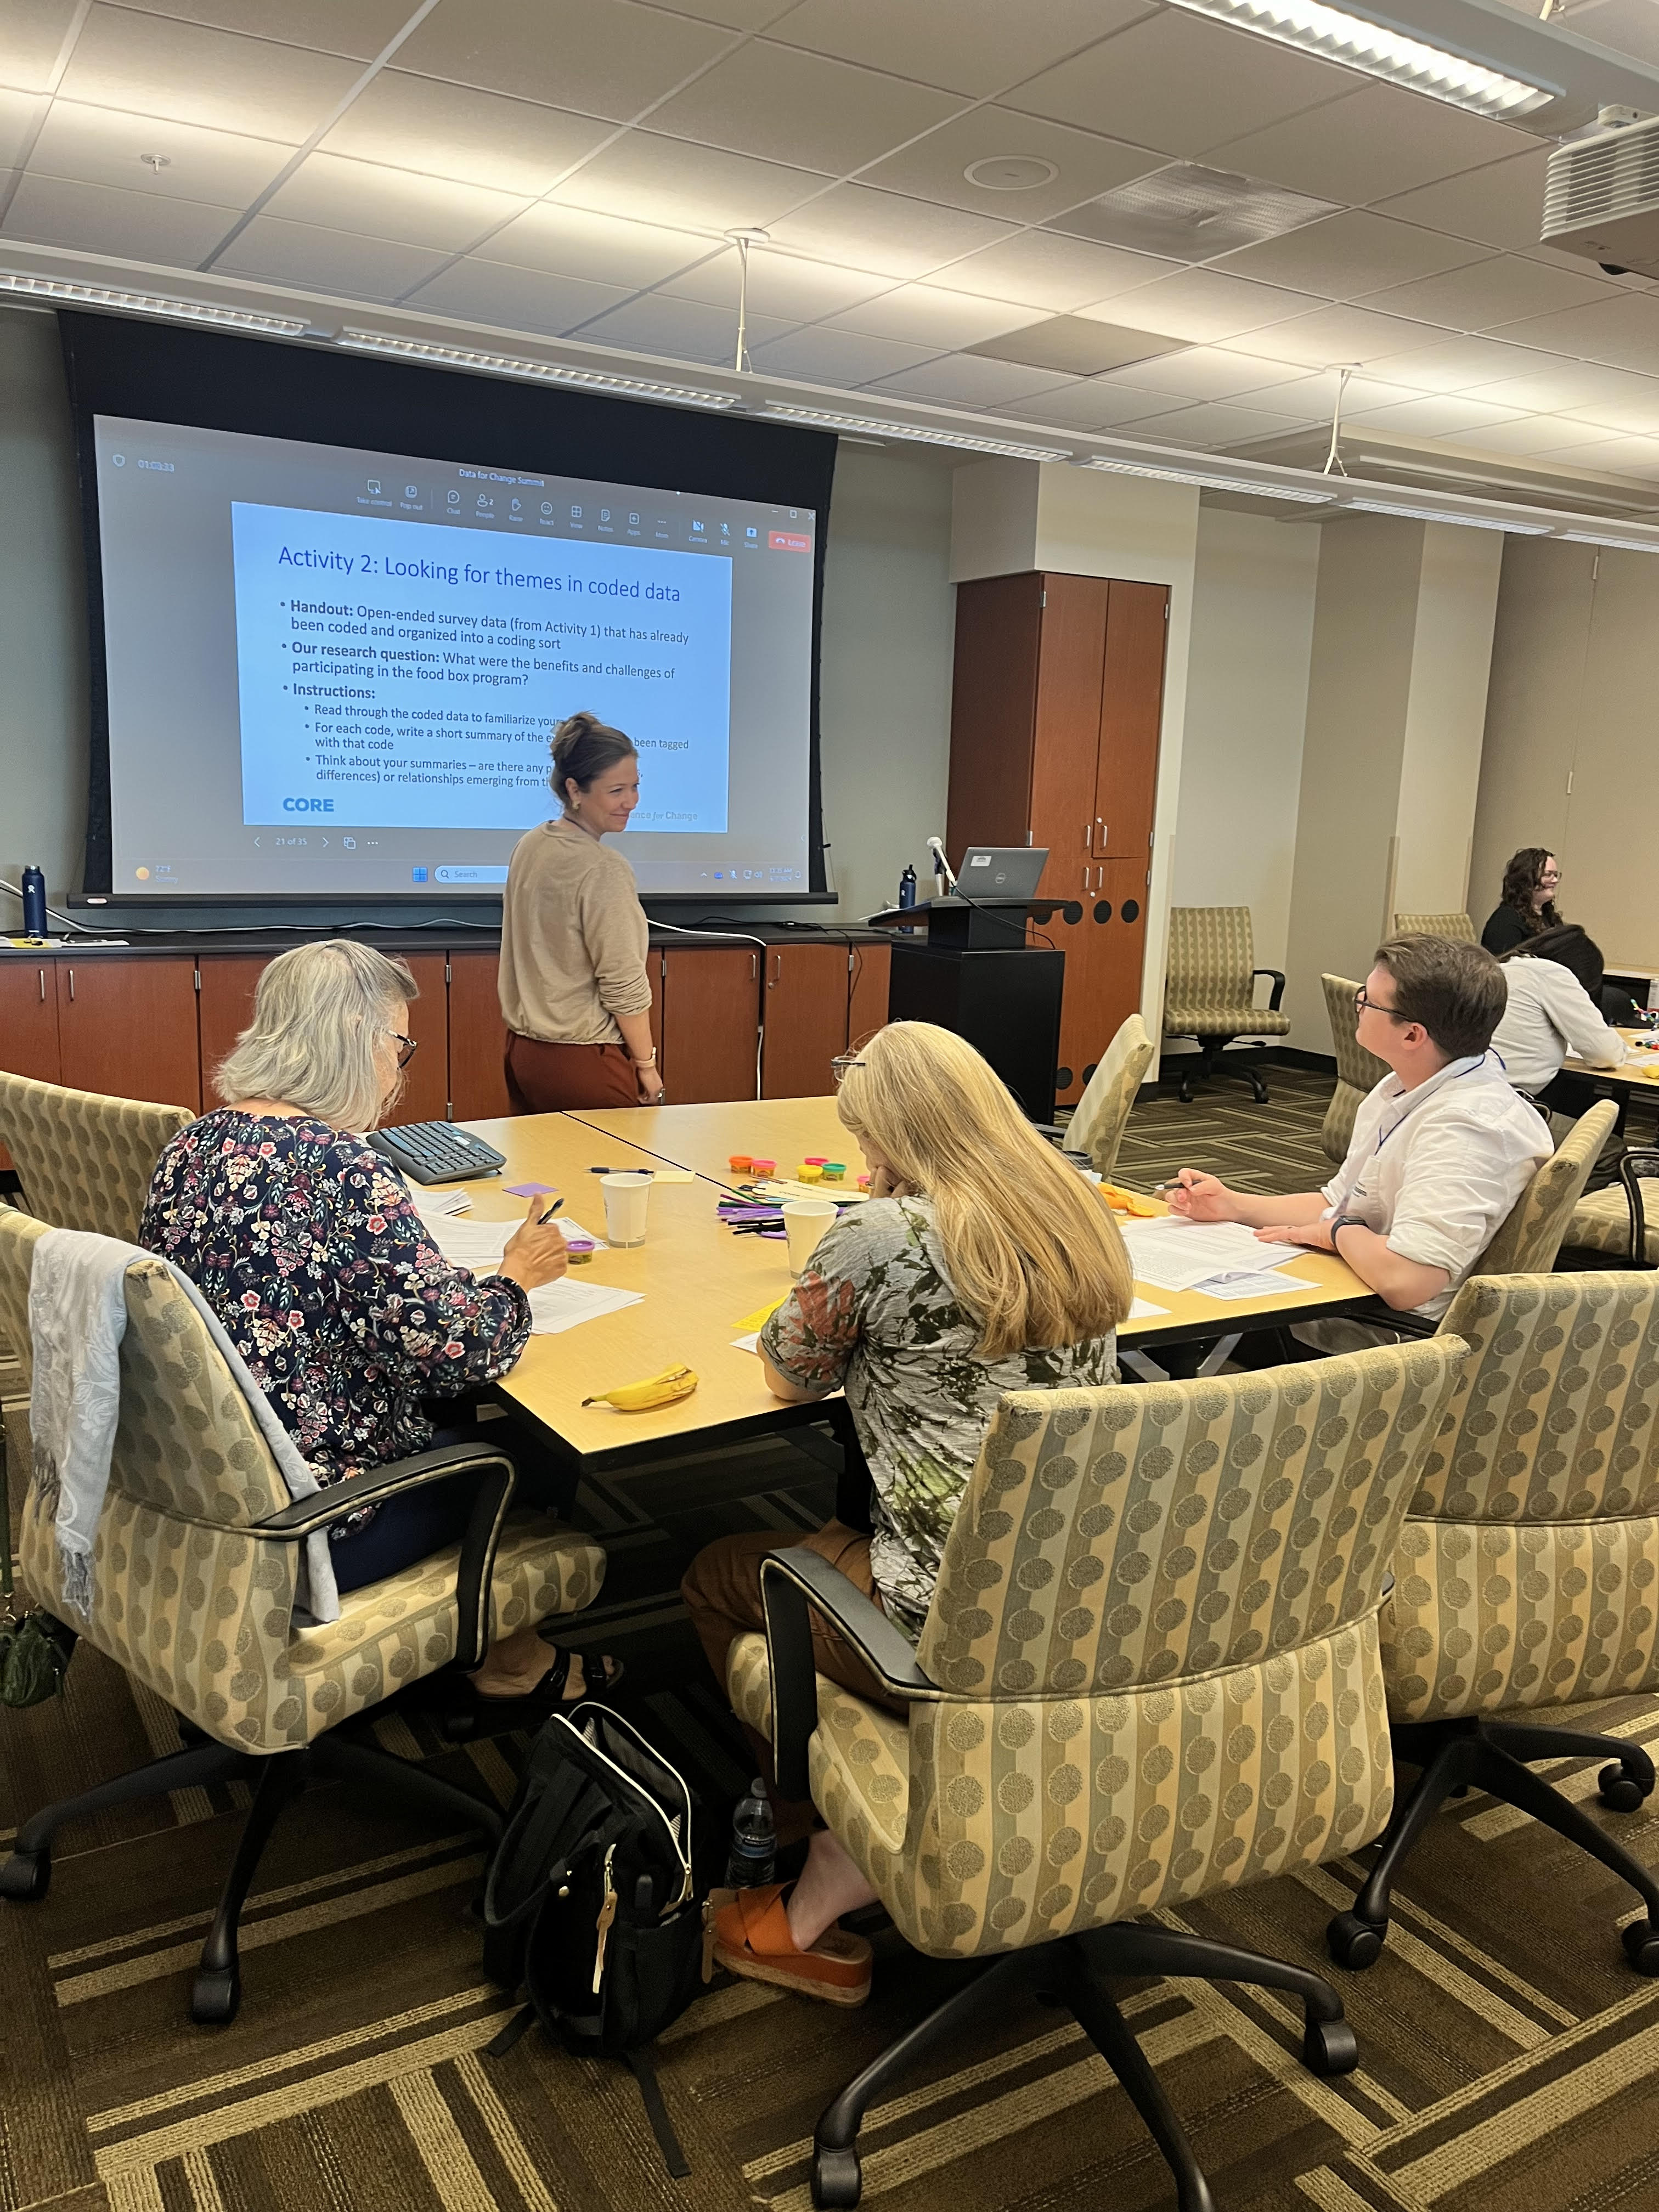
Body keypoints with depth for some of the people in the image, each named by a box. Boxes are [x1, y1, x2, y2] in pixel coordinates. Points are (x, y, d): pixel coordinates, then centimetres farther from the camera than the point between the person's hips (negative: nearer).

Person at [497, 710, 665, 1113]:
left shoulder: (529, 846, 5)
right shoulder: (603, 871, -19)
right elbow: (625, 986, -17)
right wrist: (646, 1064, -7)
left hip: (523, 1050, 8)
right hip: (581, 1061, -8)